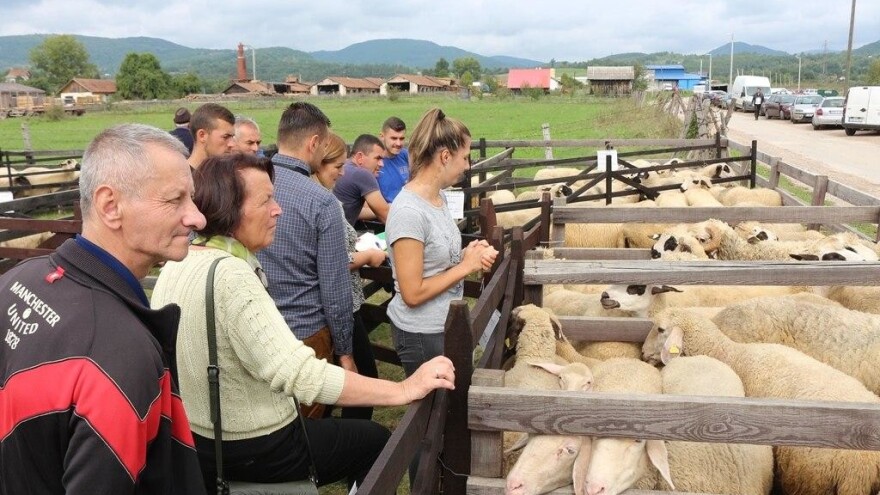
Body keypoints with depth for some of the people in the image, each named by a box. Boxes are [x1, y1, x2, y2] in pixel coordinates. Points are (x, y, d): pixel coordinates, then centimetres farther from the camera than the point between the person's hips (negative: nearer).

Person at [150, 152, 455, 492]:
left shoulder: (177, 264, -1)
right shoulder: (231, 276, -29)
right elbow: (300, 375, -35)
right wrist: (404, 389, -28)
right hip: (250, 450, -9)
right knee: (376, 441, 12)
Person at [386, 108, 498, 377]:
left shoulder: (438, 196, 1)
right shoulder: (408, 211, -25)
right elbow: (413, 293, -24)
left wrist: (468, 254, -5)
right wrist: (466, 265, -18)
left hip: (445, 324, 8)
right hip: (421, 334, -8)